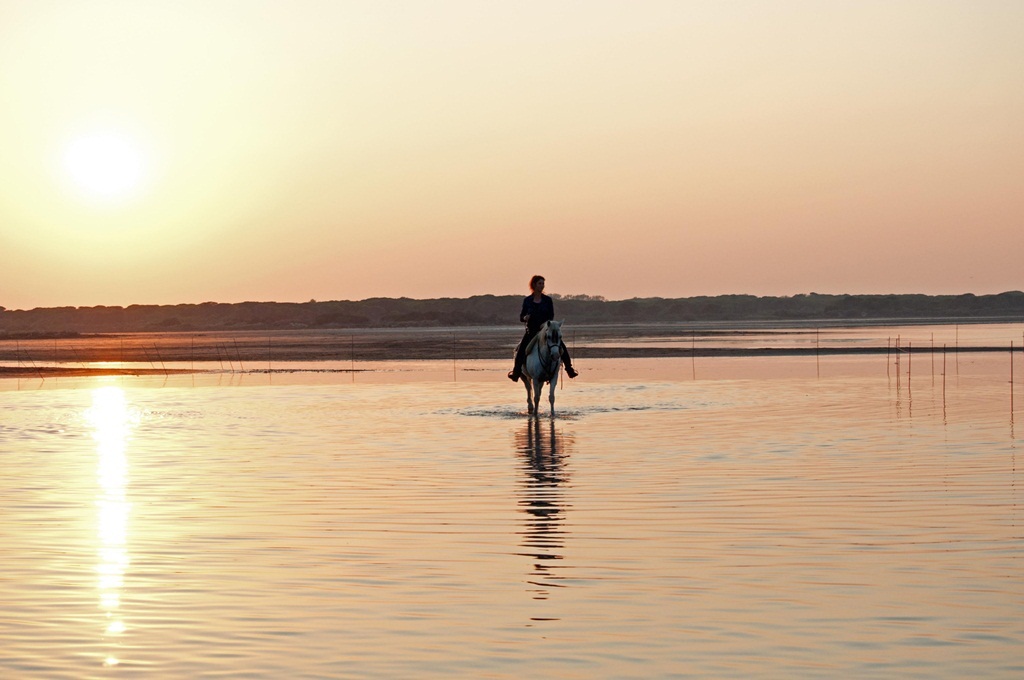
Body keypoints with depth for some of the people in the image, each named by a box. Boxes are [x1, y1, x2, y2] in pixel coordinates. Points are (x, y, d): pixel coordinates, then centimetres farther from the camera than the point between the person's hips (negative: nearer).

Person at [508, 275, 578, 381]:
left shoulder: (548, 300, 4)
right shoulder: (527, 301, 4)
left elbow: (551, 315, -1)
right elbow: (521, 317, 6)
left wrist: (545, 323, -20)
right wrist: (525, 318, -17)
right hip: (531, 330, -1)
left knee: (561, 346, -13)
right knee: (521, 349, -21)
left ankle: (569, 369, -2)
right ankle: (516, 372, -13)